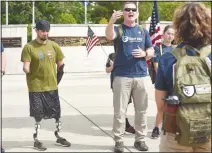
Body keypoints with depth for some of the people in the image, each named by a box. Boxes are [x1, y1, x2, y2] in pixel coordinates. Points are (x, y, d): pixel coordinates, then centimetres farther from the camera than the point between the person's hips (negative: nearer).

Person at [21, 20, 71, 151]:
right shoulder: (29, 47, -8)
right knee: (38, 114, 3)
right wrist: (26, 69, -30)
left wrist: (57, 79, 8)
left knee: (57, 112, 11)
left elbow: (61, 65, 11)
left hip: (52, 86, 4)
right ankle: (36, 140, 17)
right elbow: (26, 67, -11)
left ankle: (59, 137, 28)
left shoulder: (54, 46, 4)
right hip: (36, 87, -4)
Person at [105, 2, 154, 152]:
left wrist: (144, 53, -9)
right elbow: (109, 36, -23)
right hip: (122, 76, -3)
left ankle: (140, 139, 20)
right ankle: (119, 140, 8)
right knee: (120, 111, 0)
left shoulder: (143, 31, 12)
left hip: (141, 76, 3)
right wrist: (112, 20, -42)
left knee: (141, 110, 9)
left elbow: (152, 51, 14)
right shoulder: (118, 29, 2)